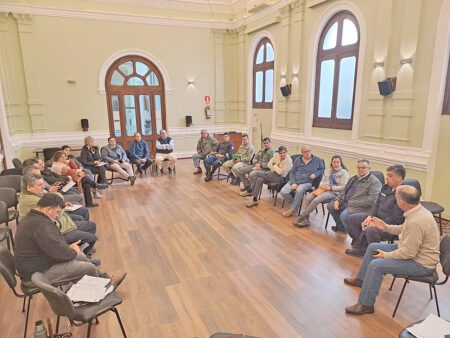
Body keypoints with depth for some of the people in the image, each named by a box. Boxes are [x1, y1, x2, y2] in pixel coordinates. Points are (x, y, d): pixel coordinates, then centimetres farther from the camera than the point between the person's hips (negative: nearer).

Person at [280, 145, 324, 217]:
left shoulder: (318, 160, 8)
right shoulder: (297, 160, 12)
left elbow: (321, 169, 19)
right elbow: (292, 172, 10)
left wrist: (315, 174, -3)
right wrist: (293, 183, -7)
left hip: (307, 182, -2)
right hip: (294, 181, 3)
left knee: (299, 190, -37)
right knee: (283, 192, -22)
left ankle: (293, 209, -18)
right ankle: (296, 204, 3)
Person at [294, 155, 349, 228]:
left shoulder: (344, 172, 4)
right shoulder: (329, 172, 24)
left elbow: (343, 187, -5)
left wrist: (330, 188, -15)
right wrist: (322, 185, -1)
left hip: (334, 192, -6)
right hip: (323, 189, 6)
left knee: (316, 200, -31)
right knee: (307, 198, -21)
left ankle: (302, 216, -19)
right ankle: (305, 219, -22)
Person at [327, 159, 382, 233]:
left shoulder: (375, 182, -9)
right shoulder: (354, 178, 16)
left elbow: (371, 200, -20)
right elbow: (345, 190, 22)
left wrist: (352, 203, -20)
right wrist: (337, 200, 3)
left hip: (361, 207, -9)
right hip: (346, 202, 9)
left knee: (344, 215, -30)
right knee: (330, 206, 4)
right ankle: (341, 227, 21)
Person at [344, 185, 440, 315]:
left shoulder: (416, 221, -34)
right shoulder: (418, 210, -4)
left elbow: (408, 253, -28)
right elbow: (404, 229, 15)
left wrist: (385, 255, -15)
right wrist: (386, 227, 7)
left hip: (421, 263, -10)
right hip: (414, 250, 10)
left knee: (376, 264, -22)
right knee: (373, 247, 11)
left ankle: (366, 305, -7)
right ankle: (361, 279, 30)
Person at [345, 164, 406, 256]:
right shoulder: (385, 187, 5)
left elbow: (395, 219, -25)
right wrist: (370, 216, -1)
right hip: (377, 217, 10)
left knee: (371, 230, -36)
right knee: (352, 218, 6)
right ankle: (361, 246, 11)